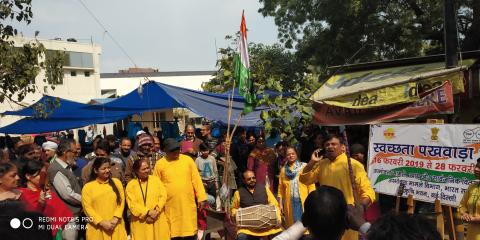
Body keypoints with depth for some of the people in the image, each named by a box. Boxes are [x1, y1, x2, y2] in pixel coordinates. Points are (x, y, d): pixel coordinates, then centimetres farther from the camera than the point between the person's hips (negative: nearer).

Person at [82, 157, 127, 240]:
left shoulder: (116, 182, 8)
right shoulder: (88, 187, 2)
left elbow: (121, 202, 3)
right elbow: (87, 207, -3)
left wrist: (115, 219, -9)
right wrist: (102, 222, -11)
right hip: (97, 229, -1)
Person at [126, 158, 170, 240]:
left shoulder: (156, 179, 5)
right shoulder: (131, 185, -1)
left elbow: (163, 196, 0)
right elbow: (132, 204, -8)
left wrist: (156, 211, -13)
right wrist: (147, 212, -16)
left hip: (158, 221, 2)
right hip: (141, 223, -1)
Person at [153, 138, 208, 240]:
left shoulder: (188, 160, 0)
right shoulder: (160, 164, -2)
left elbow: (196, 180, 2)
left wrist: (201, 197, -1)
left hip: (188, 203, 1)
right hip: (170, 206, -1)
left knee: (189, 231, 10)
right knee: (174, 232, 8)